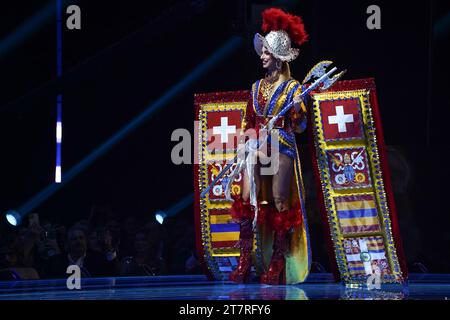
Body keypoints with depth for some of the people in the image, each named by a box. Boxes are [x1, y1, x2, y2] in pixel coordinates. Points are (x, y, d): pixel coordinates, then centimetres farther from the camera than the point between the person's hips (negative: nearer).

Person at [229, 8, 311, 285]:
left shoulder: (292, 87, 0)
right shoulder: (257, 87, 14)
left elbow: (300, 127, -3)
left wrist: (297, 108, -22)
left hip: (281, 148, -4)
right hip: (256, 147, 5)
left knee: (279, 201, -5)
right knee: (247, 199, -6)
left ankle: (277, 264, -1)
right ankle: (245, 262, -5)